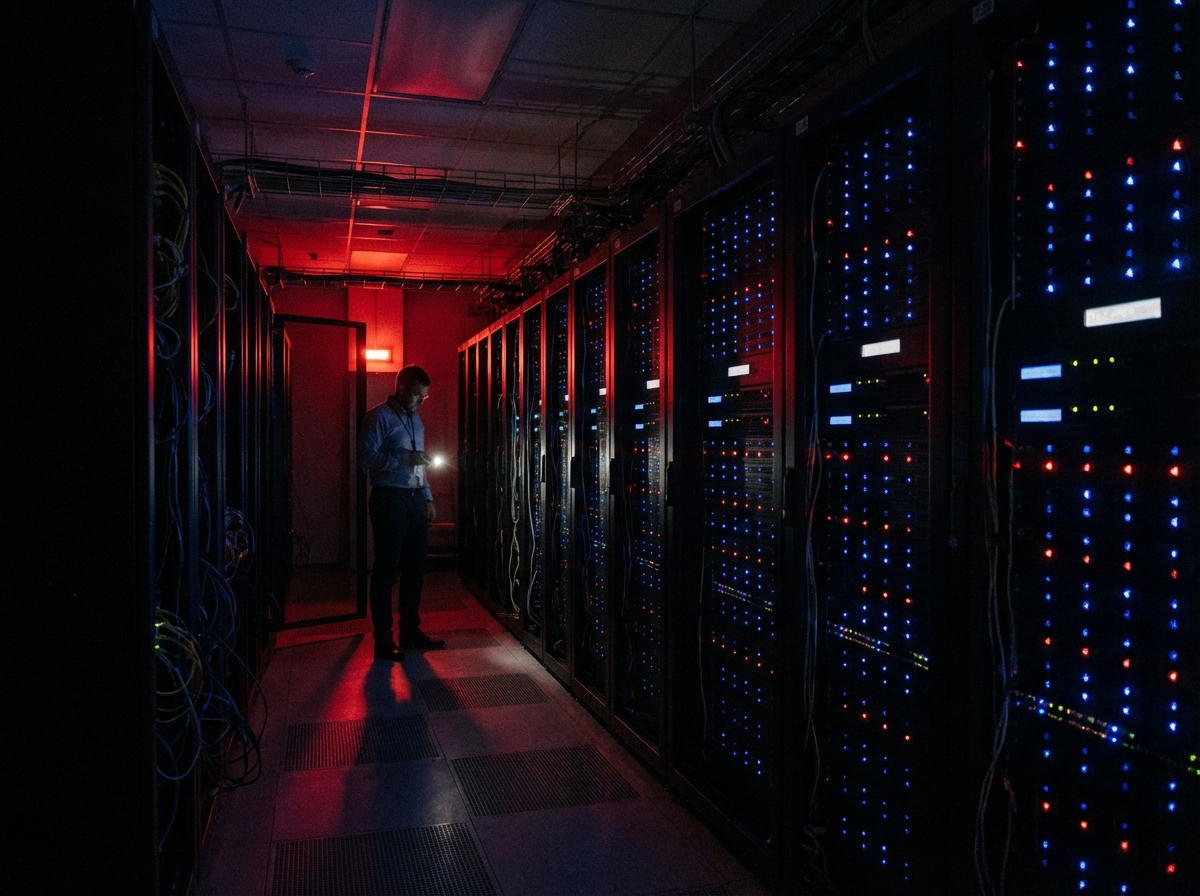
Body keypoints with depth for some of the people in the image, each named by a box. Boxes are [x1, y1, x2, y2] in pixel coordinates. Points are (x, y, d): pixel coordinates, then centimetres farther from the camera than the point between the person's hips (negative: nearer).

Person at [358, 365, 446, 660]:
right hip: (389, 499, -8)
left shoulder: (415, 419, 18)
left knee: (415, 567, 12)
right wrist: (403, 459, -21)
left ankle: (411, 631, 23)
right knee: (386, 569, -2)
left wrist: (428, 497, 17)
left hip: (415, 499, 8)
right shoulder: (379, 417, -7)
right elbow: (365, 458, -16)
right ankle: (383, 641, 5)